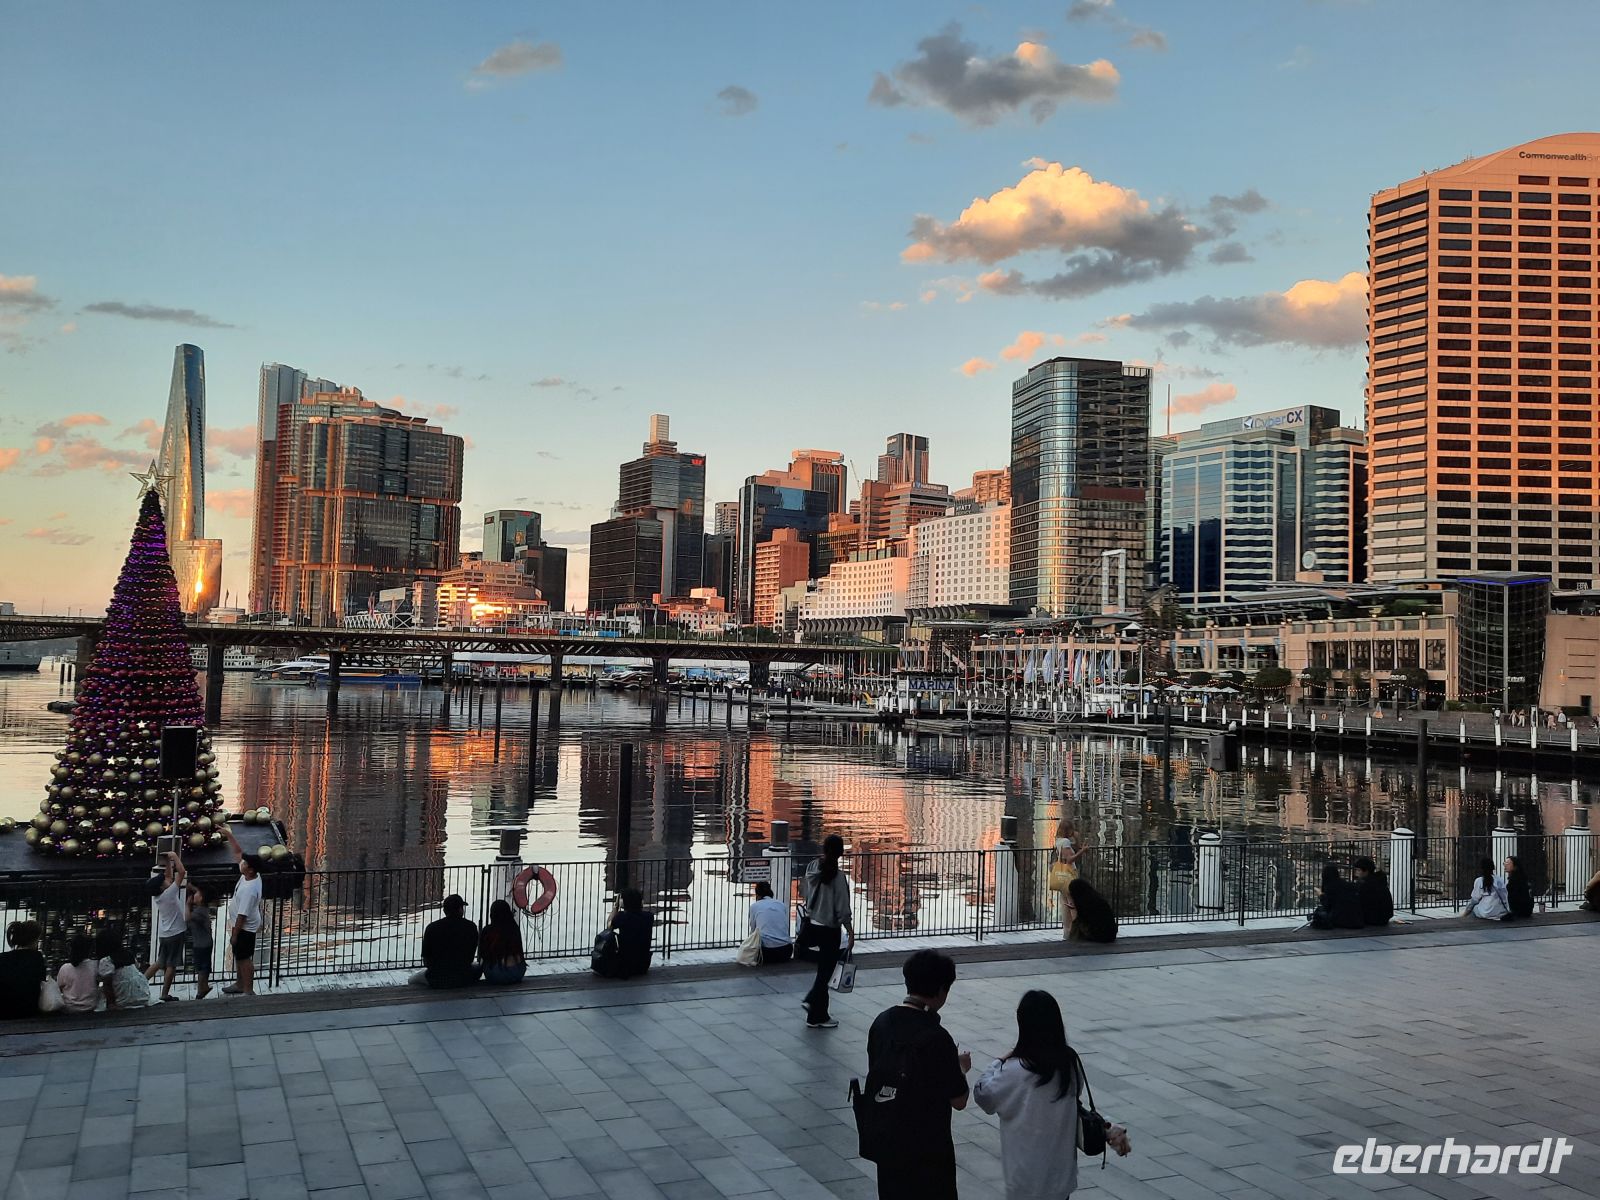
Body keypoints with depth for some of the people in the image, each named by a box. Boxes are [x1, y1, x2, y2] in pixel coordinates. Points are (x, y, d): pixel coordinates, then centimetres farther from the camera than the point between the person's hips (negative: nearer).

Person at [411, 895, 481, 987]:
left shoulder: (432, 927, -4)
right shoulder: (471, 927, -2)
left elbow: (426, 961, 1)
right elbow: (470, 958, 7)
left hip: (437, 980, 0)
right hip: (464, 978, 0)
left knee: (412, 980, 28)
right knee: (477, 967, 32)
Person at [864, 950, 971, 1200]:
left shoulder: (882, 1022, -4)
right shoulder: (936, 1037, -23)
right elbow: (958, 1100, -15)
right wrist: (961, 1067, 4)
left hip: (886, 1140, 6)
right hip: (927, 1147, -6)